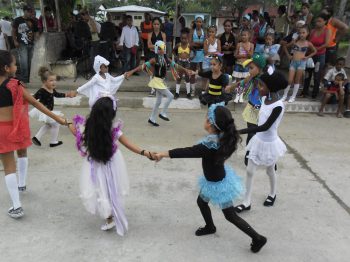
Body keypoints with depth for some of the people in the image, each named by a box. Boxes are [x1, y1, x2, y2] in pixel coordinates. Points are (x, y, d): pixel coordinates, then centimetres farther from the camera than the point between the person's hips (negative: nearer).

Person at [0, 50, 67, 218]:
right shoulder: (14, 85, -13)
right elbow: (36, 103, -16)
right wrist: (57, 118, -15)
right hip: (17, 126, -1)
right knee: (22, 153, 30)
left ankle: (16, 206, 1)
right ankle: (22, 184, 42)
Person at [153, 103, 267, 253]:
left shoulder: (209, 146, -38)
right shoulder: (222, 136, -14)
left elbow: (186, 152, -33)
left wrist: (163, 154, -25)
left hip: (218, 184, -8)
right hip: (219, 177, 8)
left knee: (231, 216, 11)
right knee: (201, 201, 26)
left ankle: (258, 238, 28)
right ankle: (210, 227, 50)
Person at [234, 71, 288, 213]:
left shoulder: (278, 105, -26)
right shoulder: (264, 99, -3)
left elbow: (265, 126, -31)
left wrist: (241, 131, -35)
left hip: (269, 143, -6)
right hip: (258, 140, 6)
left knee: (270, 171, 18)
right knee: (250, 171, 7)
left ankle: (272, 194, 46)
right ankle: (247, 202, 20)